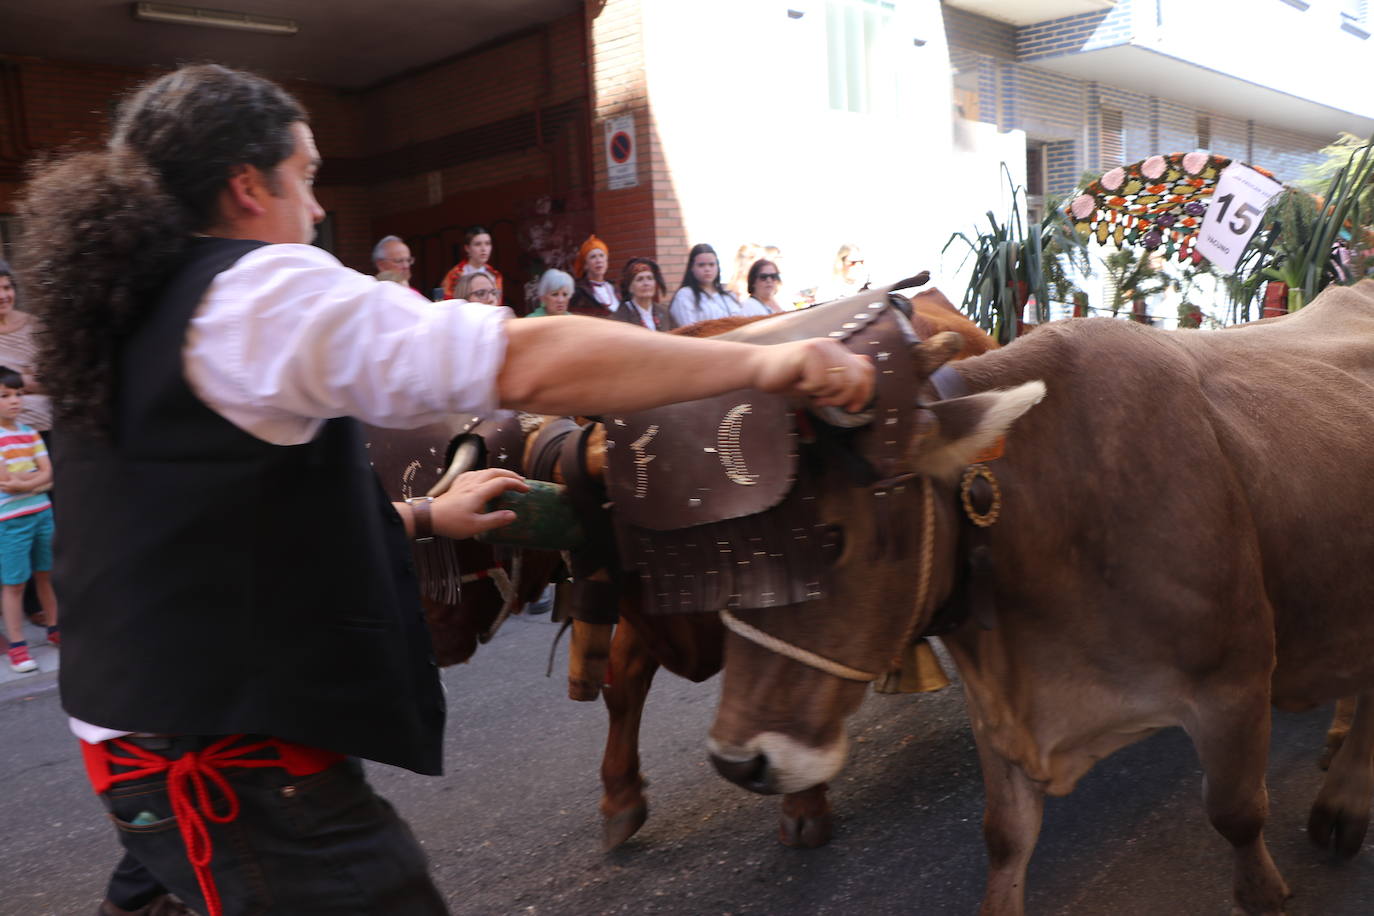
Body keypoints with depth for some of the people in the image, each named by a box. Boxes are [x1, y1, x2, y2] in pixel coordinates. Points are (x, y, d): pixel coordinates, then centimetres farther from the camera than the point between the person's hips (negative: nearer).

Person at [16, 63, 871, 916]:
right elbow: (528, 363, -27)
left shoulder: (123, 318, 11)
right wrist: (760, 359, -20)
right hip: (236, 763, -10)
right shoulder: (264, 291, -18)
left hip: (137, 726, 10)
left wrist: (421, 517, 21)